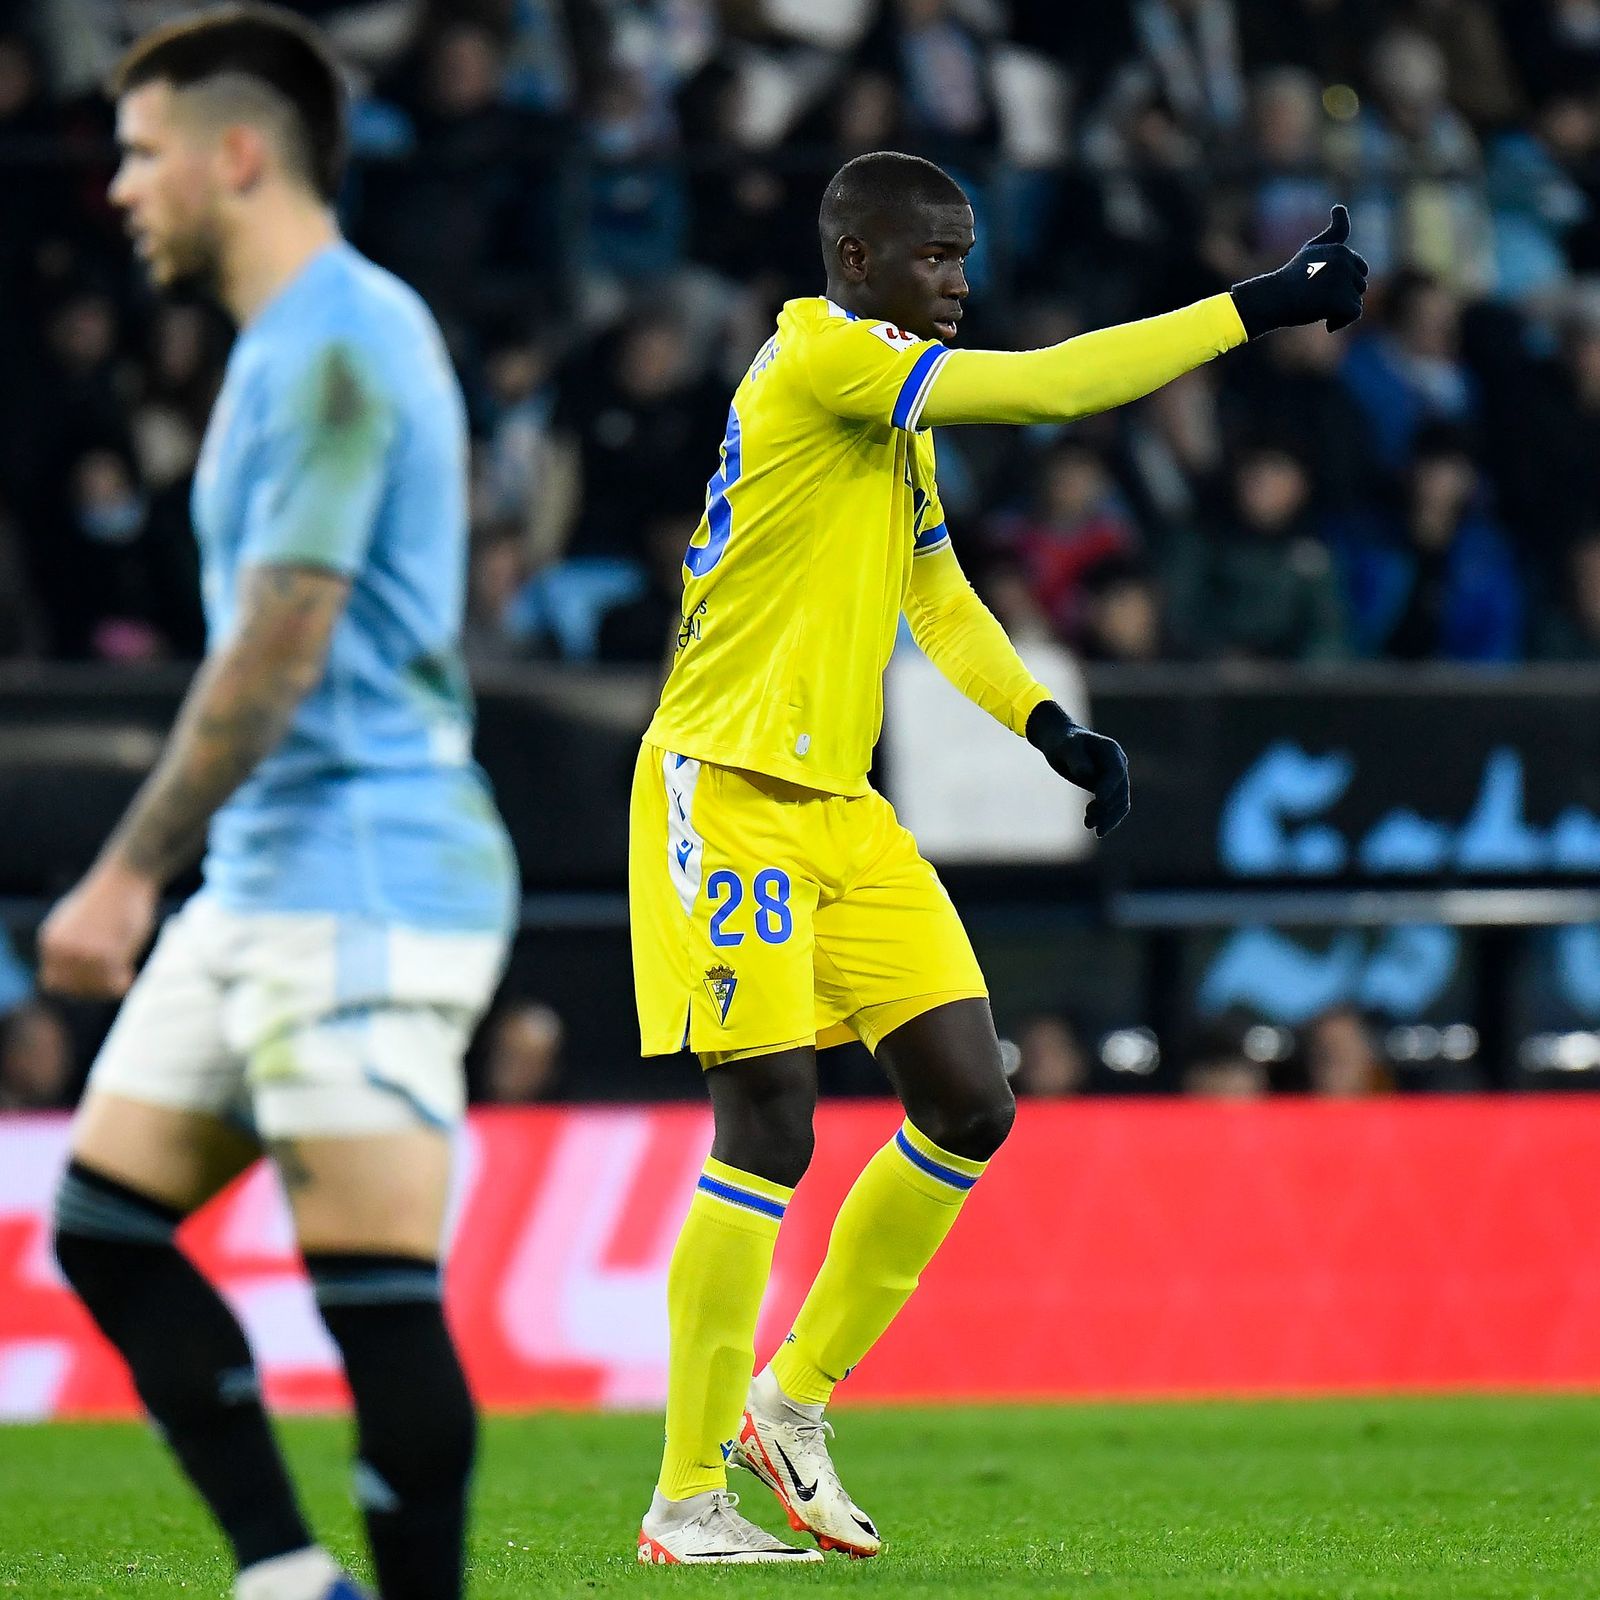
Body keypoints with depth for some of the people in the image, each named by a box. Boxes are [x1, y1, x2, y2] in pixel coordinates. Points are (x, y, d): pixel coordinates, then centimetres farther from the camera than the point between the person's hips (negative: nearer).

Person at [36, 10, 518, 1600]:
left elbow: (277, 651, -20)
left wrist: (127, 875, -21)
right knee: (104, 1218, 7)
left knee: (375, 1292, -10)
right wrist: (153, 872, 24)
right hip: (264, 884, 10)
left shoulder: (340, 345, -14)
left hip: (365, 885, -10)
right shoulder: (288, 342, 17)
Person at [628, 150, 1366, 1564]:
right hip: (730, 792, -9)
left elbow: (936, 595, 27)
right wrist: (1257, 308, -19)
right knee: (770, 1127, -11)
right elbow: (1045, 388, -22)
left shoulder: (895, 405, 16)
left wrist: (1048, 726, 12)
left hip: (839, 807, 9)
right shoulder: (818, 360, -13)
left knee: (969, 1108, 2)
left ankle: (795, 1403, 16)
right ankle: (686, 1500, -4)